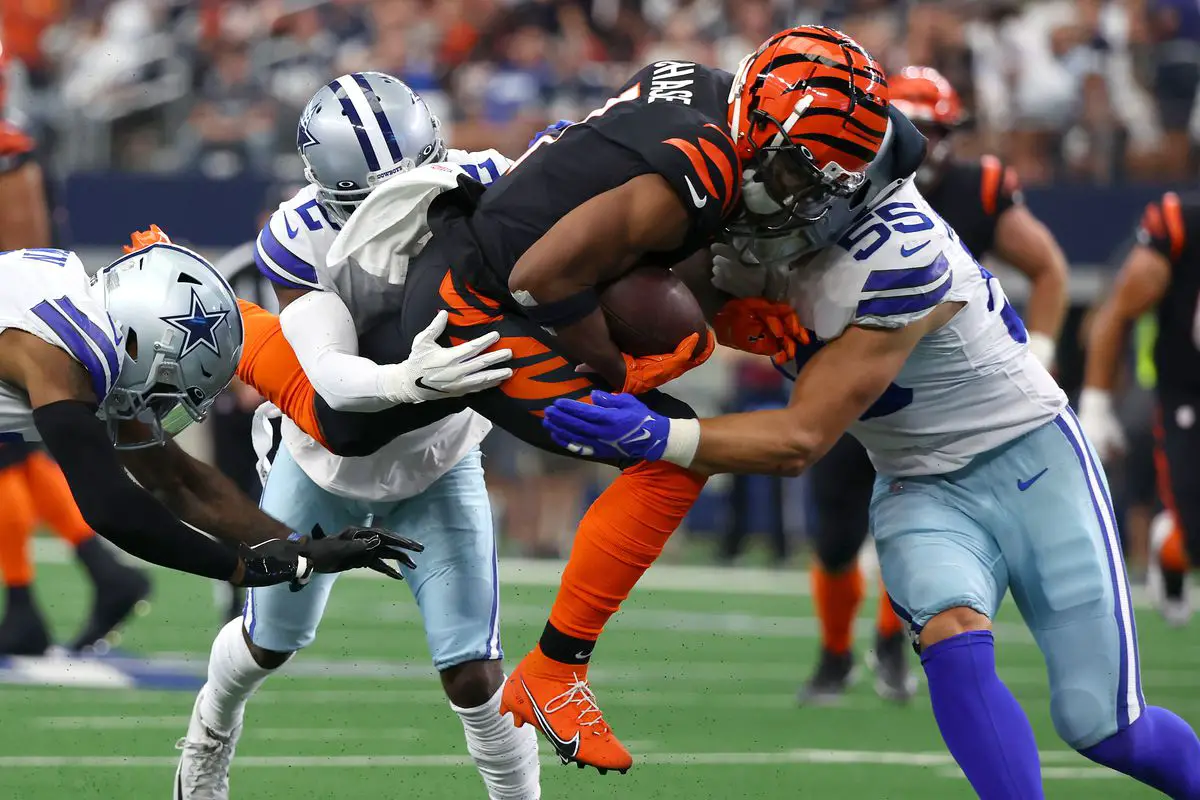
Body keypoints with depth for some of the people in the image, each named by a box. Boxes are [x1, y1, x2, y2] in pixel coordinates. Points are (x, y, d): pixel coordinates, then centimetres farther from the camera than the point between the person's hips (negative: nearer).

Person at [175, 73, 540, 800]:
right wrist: (411, 380, -69)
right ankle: (212, 734, 58)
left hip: (437, 465, 0)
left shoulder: (478, 188, -31)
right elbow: (332, 377, -48)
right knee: (271, 642, 24)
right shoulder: (302, 242, -36)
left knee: (475, 677, -10)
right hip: (327, 460, 0)